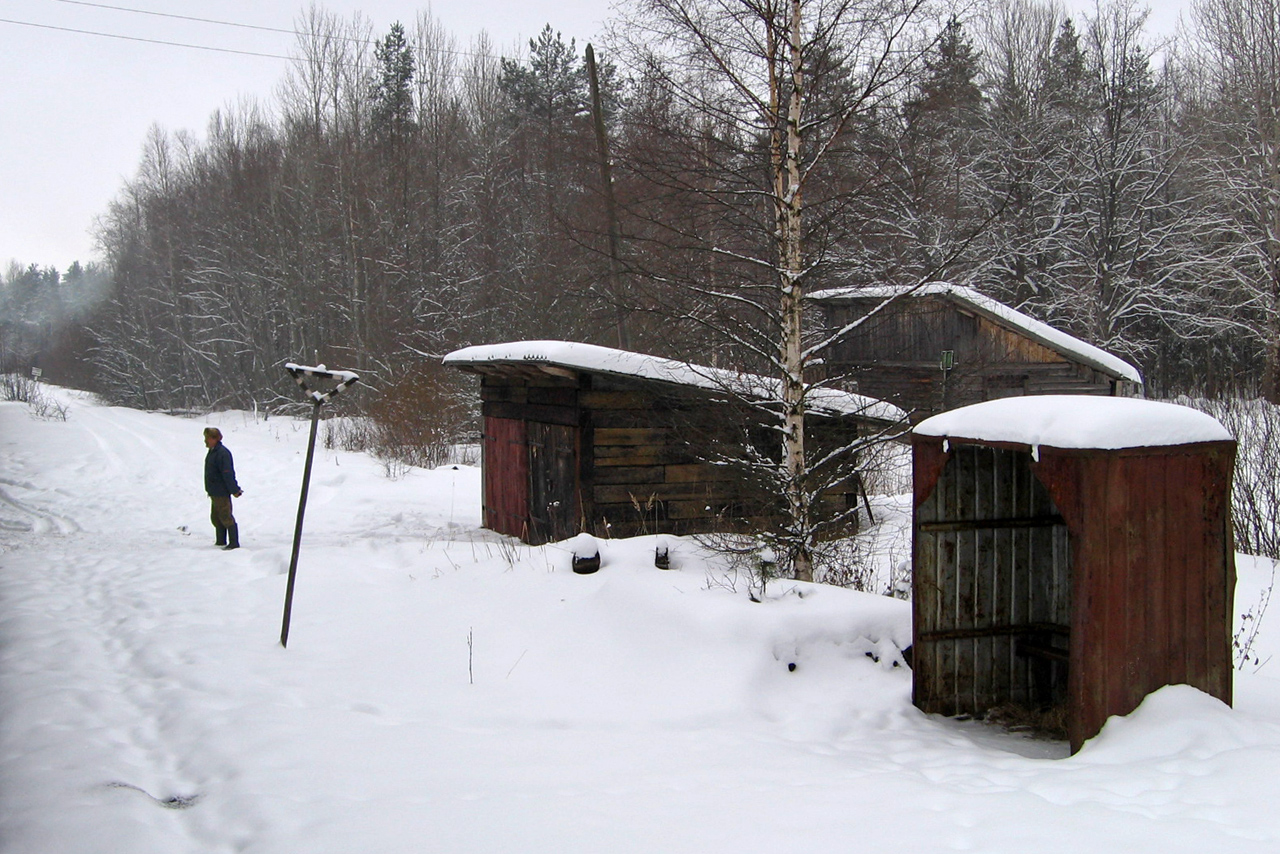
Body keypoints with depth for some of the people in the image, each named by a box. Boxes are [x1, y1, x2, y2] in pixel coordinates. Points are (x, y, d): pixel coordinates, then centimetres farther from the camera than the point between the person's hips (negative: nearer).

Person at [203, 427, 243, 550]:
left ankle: (234, 543, -2)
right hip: (214, 492, 11)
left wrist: (234, 490, -21)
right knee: (215, 517, 17)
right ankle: (220, 541, 28)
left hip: (221, 493, -11)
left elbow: (228, 474, -22)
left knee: (226, 517, -6)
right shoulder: (212, 452, 12)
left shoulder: (222, 453, -21)